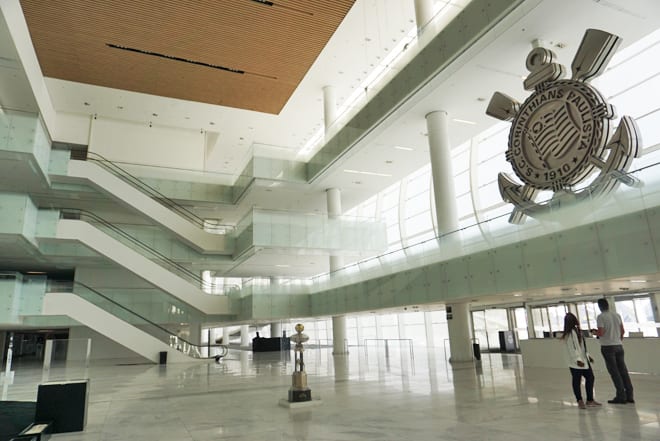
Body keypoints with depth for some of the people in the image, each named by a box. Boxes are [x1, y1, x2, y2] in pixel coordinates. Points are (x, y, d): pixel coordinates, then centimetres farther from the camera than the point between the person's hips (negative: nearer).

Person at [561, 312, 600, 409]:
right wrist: (578, 360, -24)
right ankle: (580, 401, 11)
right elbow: (572, 348, -21)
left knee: (590, 377, 14)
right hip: (576, 362, -10)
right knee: (577, 381, 0)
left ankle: (590, 400, 26)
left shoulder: (577, 330, 12)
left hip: (584, 360, 10)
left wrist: (588, 355, 22)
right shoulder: (570, 333, -18)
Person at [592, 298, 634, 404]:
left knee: (614, 372, 0)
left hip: (607, 347, -6)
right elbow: (622, 331, 12)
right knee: (623, 371, 10)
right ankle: (629, 396, 13)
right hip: (619, 345, 6)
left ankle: (621, 396, 2)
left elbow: (601, 333, -17)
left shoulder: (600, 317, -12)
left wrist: (594, 331, 3)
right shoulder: (617, 315, 7)